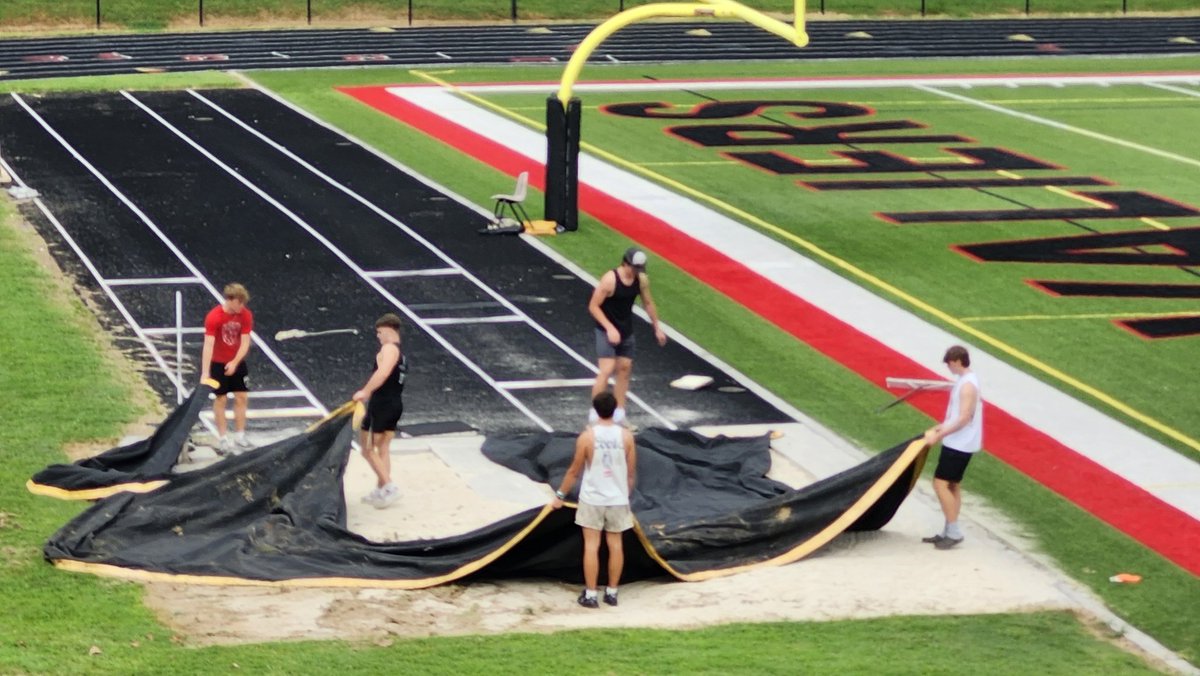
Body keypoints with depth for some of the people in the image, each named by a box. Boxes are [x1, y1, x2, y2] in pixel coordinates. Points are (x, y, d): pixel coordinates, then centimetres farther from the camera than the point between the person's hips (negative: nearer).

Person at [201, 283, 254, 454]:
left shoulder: (246, 315, -10)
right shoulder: (213, 317, -23)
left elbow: (245, 342, -10)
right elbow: (208, 345, -28)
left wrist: (235, 362, -25)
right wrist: (205, 373, -35)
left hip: (237, 362, 4)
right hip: (218, 363, -4)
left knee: (242, 397, 4)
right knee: (220, 399, -1)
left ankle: (240, 438, 13)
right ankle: (223, 440, 4)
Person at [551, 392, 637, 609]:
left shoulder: (587, 436, -11)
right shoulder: (626, 436, -5)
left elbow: (574, 471, -5)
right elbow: (631, 472, 2)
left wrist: (560, 495, 8)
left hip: (592, 499, -2)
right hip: (618, 499, 2)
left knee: (591, 546, 2)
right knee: (615, 545, 11)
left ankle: (590, 594, 2)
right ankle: (612, 592, 16)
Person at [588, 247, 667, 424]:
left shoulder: (642, 280, -5)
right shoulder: (610, 279, -23)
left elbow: (648, 303, 12)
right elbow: (593, 306, -19)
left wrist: (657, 328, 16)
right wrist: (610, 328, -26)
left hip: (626, 331, 6)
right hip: (607, 331, -6)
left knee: (624, 369, 9)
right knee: (606, 370, -15)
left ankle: (619, 415, 17)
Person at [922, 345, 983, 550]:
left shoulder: (967, 385, -21)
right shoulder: (965, 380, 11)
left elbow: (964, 418, -25)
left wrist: (939, 435, -23)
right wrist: (940, 427, 15)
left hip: (959, 444, -10)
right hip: (958, 443, 10)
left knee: (940, 483, -10)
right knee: (953, 485, 14)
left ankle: (954, 531, -7)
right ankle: (949, 532, 20)